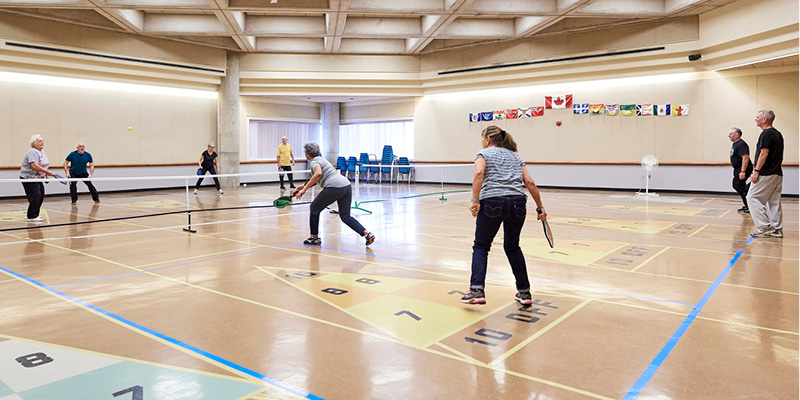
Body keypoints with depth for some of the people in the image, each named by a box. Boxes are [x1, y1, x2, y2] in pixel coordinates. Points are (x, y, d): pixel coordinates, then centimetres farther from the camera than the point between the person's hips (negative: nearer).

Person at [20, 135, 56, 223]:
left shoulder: (42, 152, 12)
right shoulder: (33, 152, -18)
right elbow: (34, 166, -31)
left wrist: (46, 175, 12)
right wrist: (48, 172, -32)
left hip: (37, 178, 10)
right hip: (29, 177, -10)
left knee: (41, 196, 11)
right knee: (35, 196, -13)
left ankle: (33, 214, 21)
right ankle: (31, 217, -7)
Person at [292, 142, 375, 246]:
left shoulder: (314, 161, 2)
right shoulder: (320, 159, 30)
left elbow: (318, 174, -22)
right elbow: (314, 181, 39)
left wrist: (304, 189, -19)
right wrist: (298, 188, 41)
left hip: (334, 187, -9)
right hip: (347, 185, 9)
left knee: (314, 208, 13)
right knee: (345, 216, 12)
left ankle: (315, 238, 22)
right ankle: (367, 233, -5)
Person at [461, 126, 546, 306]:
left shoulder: (483, 153, 11)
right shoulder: (515, 156, 24)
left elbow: (479, 173, -11)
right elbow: (530, 182, 13)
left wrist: (475, 200, -16)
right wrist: (540, 208, 16)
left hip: (492, 202, -4)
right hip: (517, 202, 4)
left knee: (481, 246, 10)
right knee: (512, 246, 20)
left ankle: (477, 291, -1)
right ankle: (524, 292, 24)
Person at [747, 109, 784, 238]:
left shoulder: (766, 134, -13)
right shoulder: (777, 134, 17)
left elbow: (764, 153, -19)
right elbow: (778, 156, 20)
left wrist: (756, 171, -18)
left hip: (766, 174, -9)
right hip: (777, 173, 9)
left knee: (753, 197, -4)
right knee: (774, 201, 11)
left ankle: (764, 228, -6)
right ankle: (777, 229, 12)